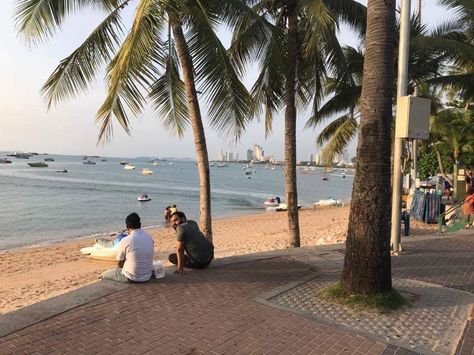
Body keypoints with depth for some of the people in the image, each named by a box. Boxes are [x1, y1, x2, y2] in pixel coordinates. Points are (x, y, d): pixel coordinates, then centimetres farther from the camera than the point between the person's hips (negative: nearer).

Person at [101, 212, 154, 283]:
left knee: (104, 275, 13)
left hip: (132, 278, -5)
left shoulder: (125, 241, -17)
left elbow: (120, 264, -5)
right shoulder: (149, 237, -2)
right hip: (148, 276, 5)